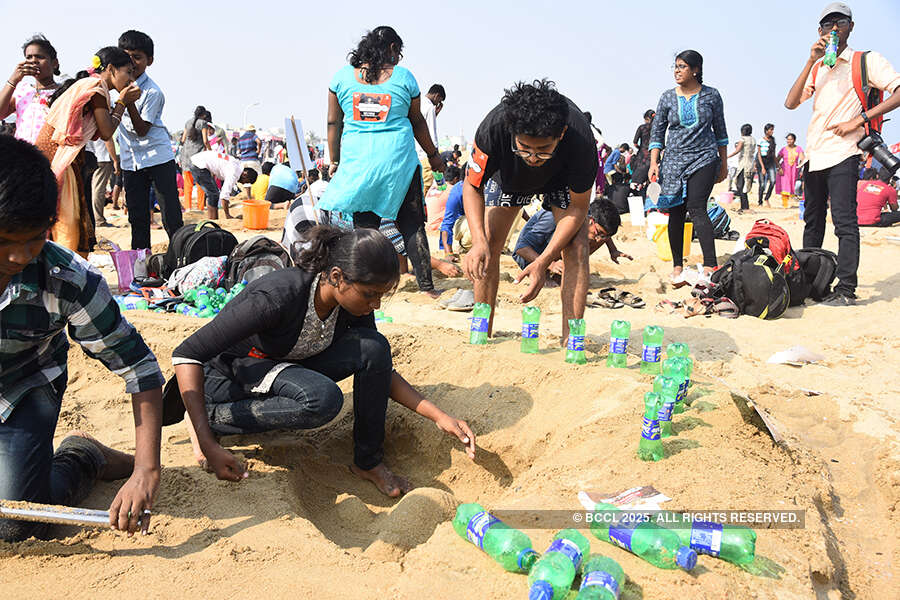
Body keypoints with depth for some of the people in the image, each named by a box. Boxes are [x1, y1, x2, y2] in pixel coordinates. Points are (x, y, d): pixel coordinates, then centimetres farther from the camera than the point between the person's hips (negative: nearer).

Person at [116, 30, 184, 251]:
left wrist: (129, 102, -26)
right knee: (137, 218, 9)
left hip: (158, 156, -6)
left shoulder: (153, 92, -13)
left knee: (171, 218, -6)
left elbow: (142, 130, -17)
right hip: (130, 161, 6)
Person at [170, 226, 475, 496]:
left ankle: (368, 461, -3)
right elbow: (186, 354, -32)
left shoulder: (354, 305, -13)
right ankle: (213, 418, -14)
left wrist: (439, 416, -9)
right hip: (228, 378, -6)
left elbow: (380, 368, 2)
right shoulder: (278, 296, -34)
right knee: (323, 399, -35)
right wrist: (208, 446, -38)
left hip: (287, 368, 6)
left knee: (374, 347, -17)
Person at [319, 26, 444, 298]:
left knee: (364, 225, 5)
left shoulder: (342, 76, 8)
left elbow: (333, 123, 10)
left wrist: (334, 161, 18)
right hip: (399, 157, -1)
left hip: (357, 160, 1)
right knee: (411, 224, 5)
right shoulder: (404, 77, 5)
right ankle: (426, 285, 7)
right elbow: (417, 122, 12)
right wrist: (433, 155, 24)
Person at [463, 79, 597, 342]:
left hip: (562, 178, -1)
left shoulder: (579, 137, -41)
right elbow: (472, 185, -24)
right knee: (488, 246, -7)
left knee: (575, 248, -19)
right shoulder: (494, 126, -40)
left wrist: (543, 262, -36)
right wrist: (478, 240, -40)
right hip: (510, 175, 1)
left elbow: (578, 207, -27)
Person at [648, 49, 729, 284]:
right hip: (674, 160, 2)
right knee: (676, 212, 2)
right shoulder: (668, 97, 6)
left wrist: (724, 163, 12)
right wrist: (654, 163, -2)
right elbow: (657, 131, 8)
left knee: (696, 208, -17)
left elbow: (720, 130, 11)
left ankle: (710, 266, -20)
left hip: (704, 158, -2)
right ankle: (677, 266, 14)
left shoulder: (711, 95, 3)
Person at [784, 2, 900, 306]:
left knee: (844, 221, -12)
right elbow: (790, 103, 3)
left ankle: (846, 289, -12)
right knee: (812, 221, 11)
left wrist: (860, 119, -14)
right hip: (813, 155, 6)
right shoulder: (817, 69, 18)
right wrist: (811, 61, -4)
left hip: (843, 153, -6)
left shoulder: (866, 61, 3)